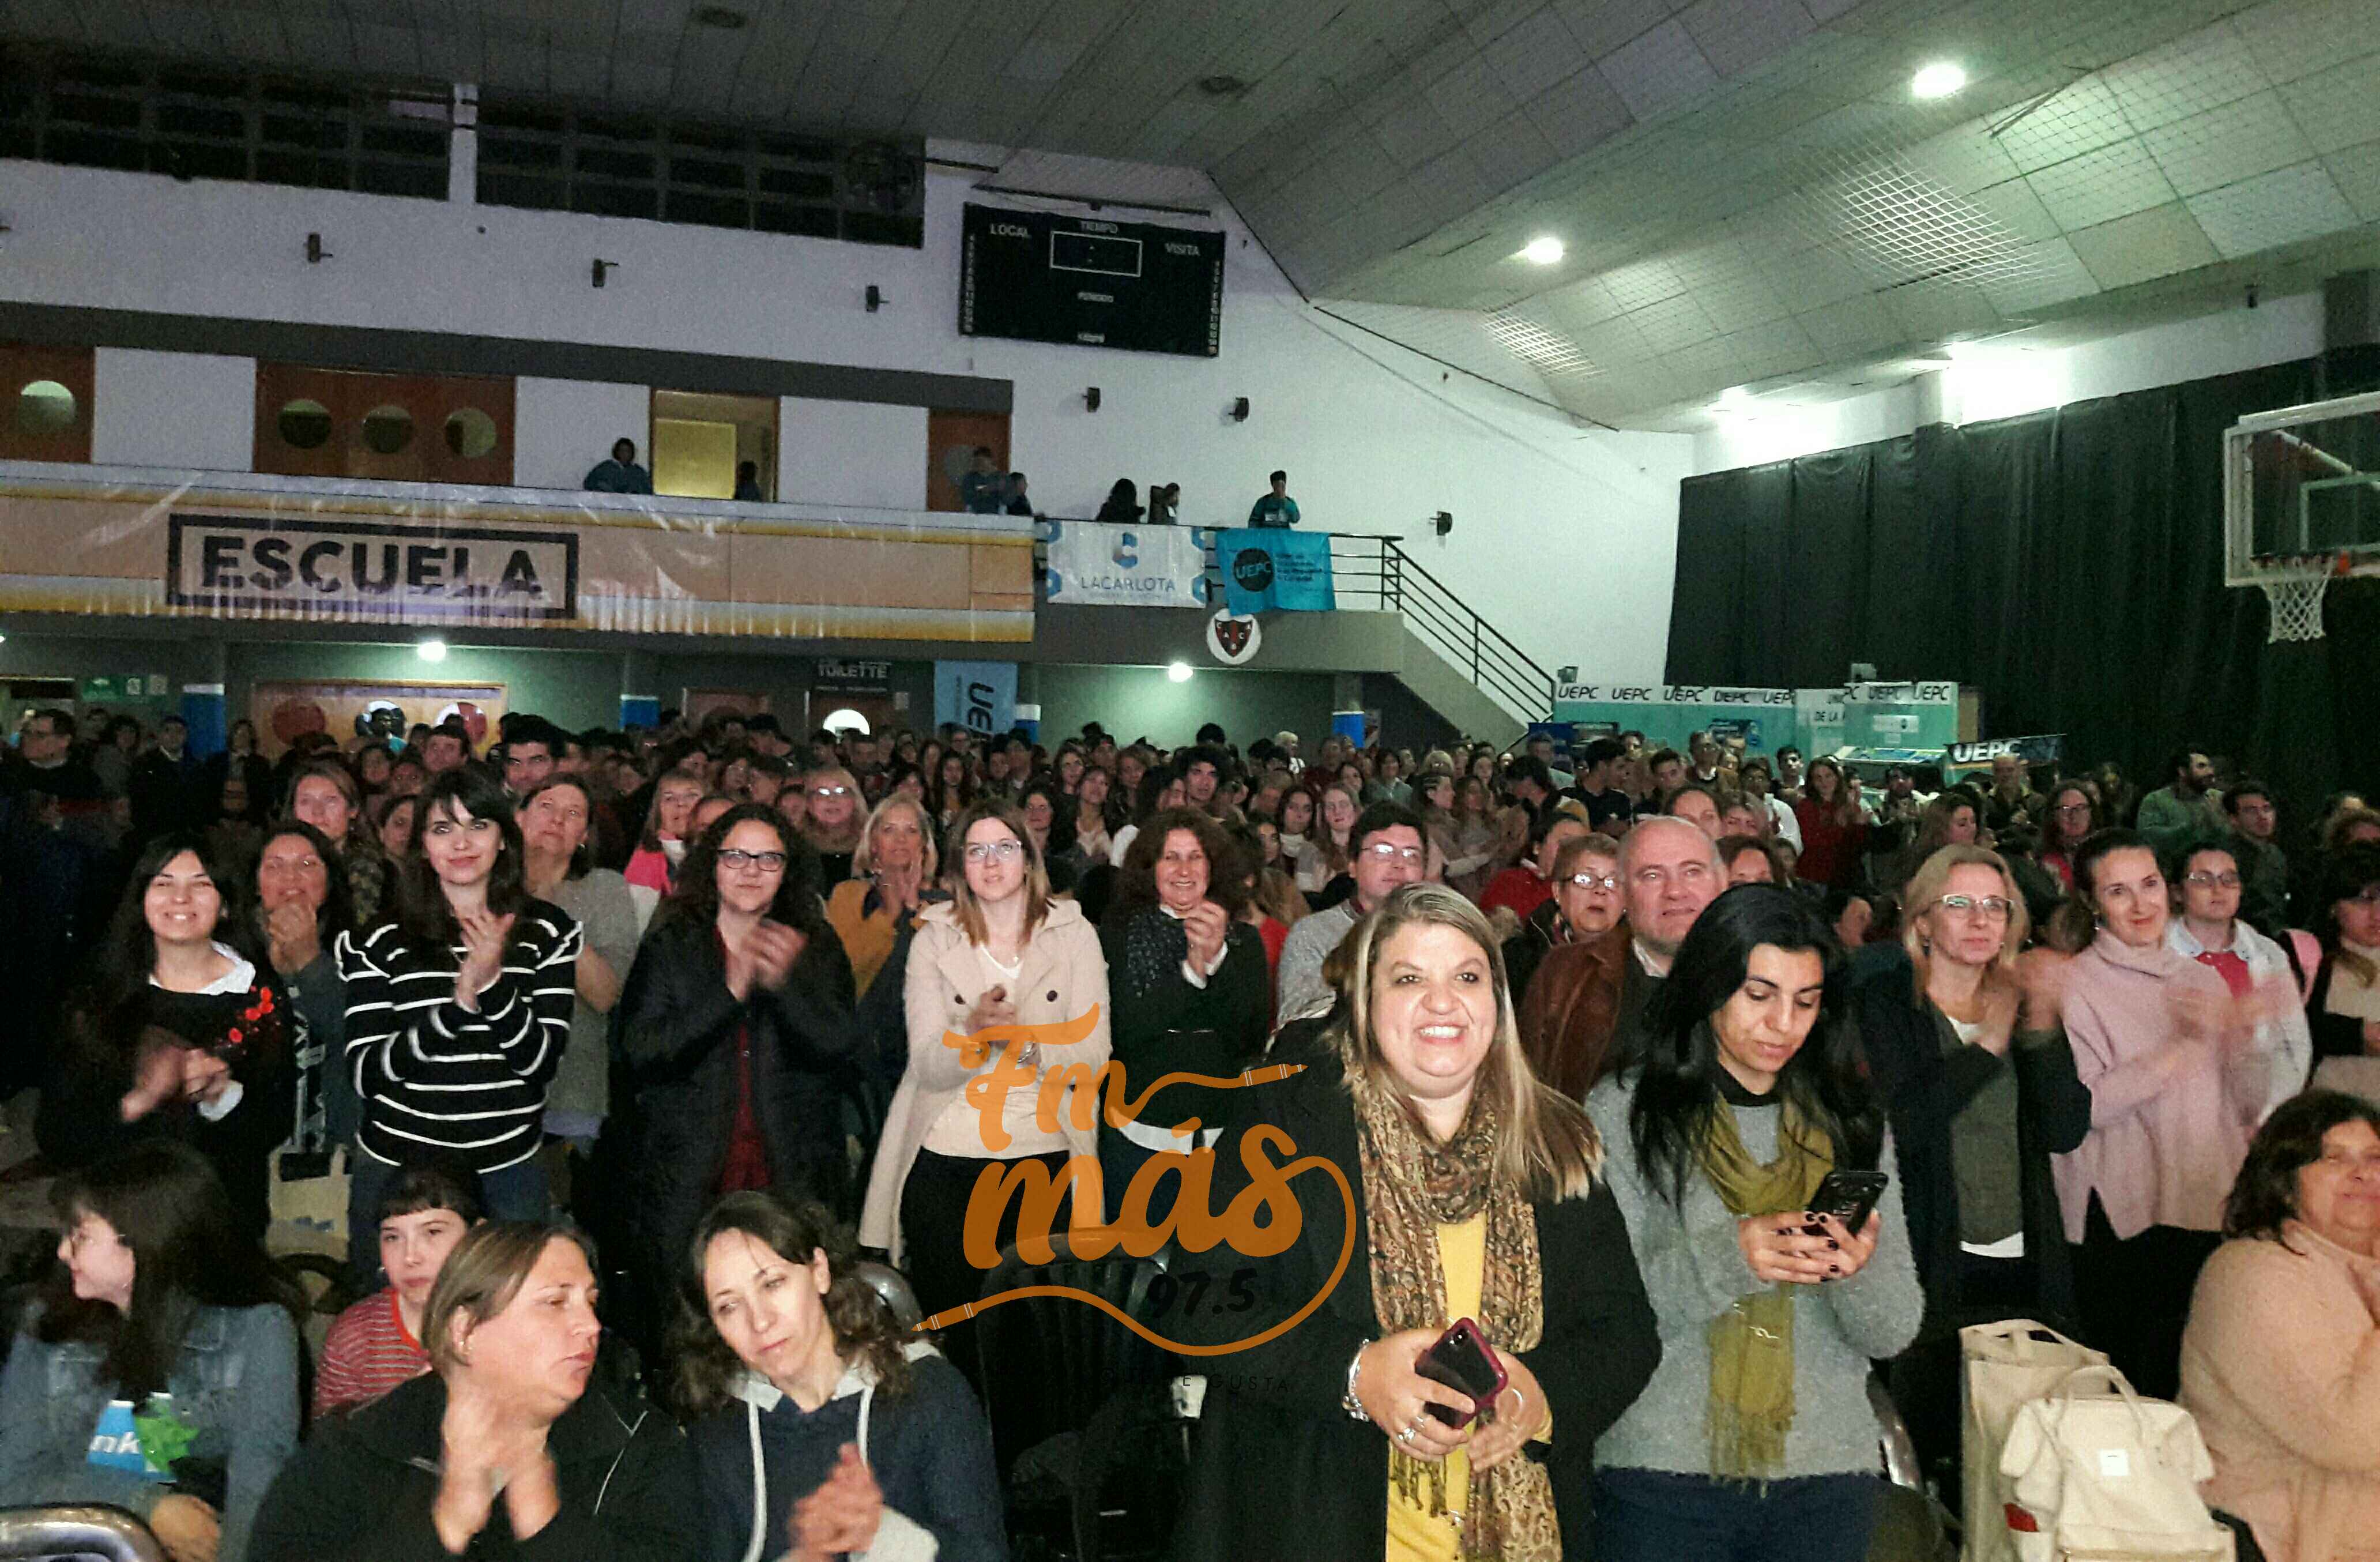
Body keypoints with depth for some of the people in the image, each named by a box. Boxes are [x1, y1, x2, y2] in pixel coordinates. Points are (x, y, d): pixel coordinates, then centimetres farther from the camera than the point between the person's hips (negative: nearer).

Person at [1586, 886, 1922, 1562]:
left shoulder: (1852, 1123, 7)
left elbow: (1895, 1332, 4)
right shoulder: (1622, 1112, -4)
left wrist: (1861, 1271, -17)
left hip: (1828, 1478, 3)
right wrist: (1727, 1257, -25)